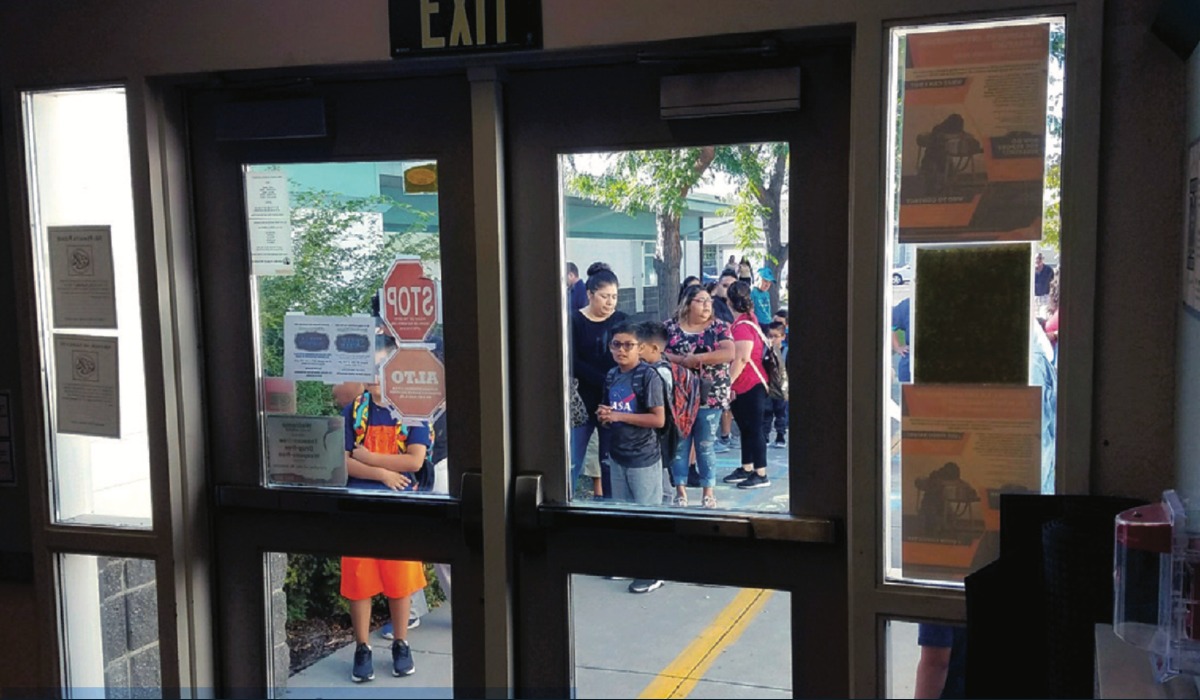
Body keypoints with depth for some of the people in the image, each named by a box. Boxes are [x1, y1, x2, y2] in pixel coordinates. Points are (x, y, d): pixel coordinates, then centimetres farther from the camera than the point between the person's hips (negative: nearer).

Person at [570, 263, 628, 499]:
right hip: (583, 401, -2)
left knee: (611, 462, 7)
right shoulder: (575, 321, -3)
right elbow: (574, 363, -10)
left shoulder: (621, 320, 6)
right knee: (572, 462, -2)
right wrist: (605, 382, -19)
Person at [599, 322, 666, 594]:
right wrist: (605, 416, -4)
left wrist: (619, 416, -20)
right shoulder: (611, 377, 7)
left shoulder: (648, 376, -14)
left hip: (644, 458, -7)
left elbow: (658, 419, -19)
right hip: (617, 455, 7)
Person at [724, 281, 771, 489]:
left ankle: (761, 474, 2)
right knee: (745, 428, 17)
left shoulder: (743, 326, -21)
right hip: (741, 386, 10)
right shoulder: (748, 318, 9)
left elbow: (742, 359, -25)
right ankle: (746, 468, 27)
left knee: (754, 429, -4)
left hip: (751, 386, -10)